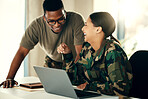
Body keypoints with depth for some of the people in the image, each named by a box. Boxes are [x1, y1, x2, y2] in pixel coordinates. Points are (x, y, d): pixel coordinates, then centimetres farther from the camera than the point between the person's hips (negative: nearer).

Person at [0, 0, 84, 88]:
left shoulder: (76, 20, -29)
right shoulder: (37, 26, -23)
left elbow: (81, 53, -31)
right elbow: (22, 52, -20)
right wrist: (9, 78, -30)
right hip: (53, 62, 2)